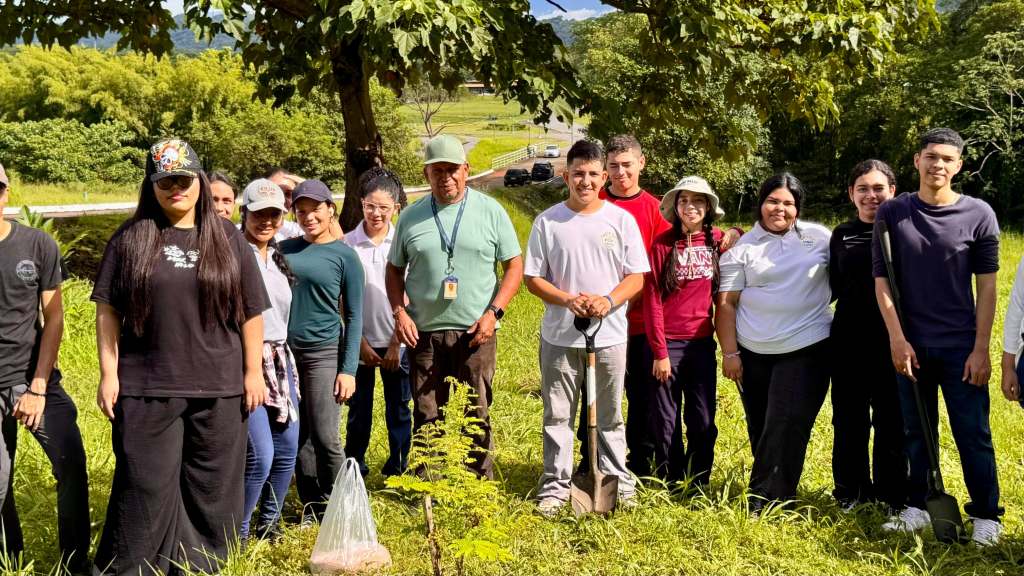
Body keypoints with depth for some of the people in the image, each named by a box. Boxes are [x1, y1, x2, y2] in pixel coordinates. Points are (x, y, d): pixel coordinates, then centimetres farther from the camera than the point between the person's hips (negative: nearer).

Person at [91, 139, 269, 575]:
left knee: (211, 490, 8)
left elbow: (251, 312, 8)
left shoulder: (228, 240, 6)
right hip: (146, 389, -1)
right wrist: (108, 373, -2)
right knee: (146, 489, 2)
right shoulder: (130, 239, 3)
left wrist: (253, 371, 4)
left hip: (218, 390, 1)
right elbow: (108, 311, 3)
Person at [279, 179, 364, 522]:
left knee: (325, 438, -7)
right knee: (298, 437, 6)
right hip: (286, 351, 3)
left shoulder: (345, 255, -1)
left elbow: (354, 316, -1)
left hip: (324, 352, -3)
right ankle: (311, 509, 18)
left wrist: (349, 369, -8)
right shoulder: (286, 249, 8)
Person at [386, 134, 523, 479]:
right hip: (423, 332, 2)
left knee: (476, 415, 2)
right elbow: (394, 270, 14)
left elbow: (514, 266, 2)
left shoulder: (491, 211, 1)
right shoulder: (411, 217, 7)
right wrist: (399, 312, -2)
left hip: (475, 332, -2)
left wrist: (493, 312, -9)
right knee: (427, 417, 7)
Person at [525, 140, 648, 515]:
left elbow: (636, 277, 2)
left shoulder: (621, 220, 2)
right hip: (560, 337, 0)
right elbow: (533, 278, 1)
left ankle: (618, 483, 22)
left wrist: (609, 301, -17)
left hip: (610, 336, 0)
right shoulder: (548, 221, 1)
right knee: (558, 415, 6)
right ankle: (555, 486, 16)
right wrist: (567, 300, -15)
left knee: (609, 415, 10)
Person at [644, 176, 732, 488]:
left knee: (703, 421, 7)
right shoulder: (662, 244, -6)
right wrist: (660, 352, -9)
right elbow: (652, 301, -6)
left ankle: (698, 486, 22)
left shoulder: (718, 240, 2)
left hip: (702, 343, 3)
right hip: (667, 344, -2)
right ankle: (670, 485, 21)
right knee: (665, 421, 6)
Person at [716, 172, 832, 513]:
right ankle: (777, 492, 24)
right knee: (760, 427, 9)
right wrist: (730, 353, -3)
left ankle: (765, 500, -3)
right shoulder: (743, 248, 3)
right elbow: (726, 302, 1)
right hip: (753, 353, 2)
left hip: (806, 348, -1)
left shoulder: (819, 237, 4)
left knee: (787, 424, -9)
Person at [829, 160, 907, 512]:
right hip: (850, 341, 3)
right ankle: (850, 492, 25)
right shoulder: (841, 235, 8)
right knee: (849, 418, 11)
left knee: (892, 418, 7)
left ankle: (892, 494, 21)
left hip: (893, 341, -3)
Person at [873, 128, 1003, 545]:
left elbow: (987, 287, -2)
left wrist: (980, 349, -6)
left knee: (973, 433, 2)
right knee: (917, 432, 11)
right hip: (910, 345, 2)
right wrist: (897, 339, -7)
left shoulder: (979, 215, -4)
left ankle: (986, 515, 14)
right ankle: (918, 508, 23)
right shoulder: (892, 214, -1)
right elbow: (882, 281, 0)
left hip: (961, 347, -2)